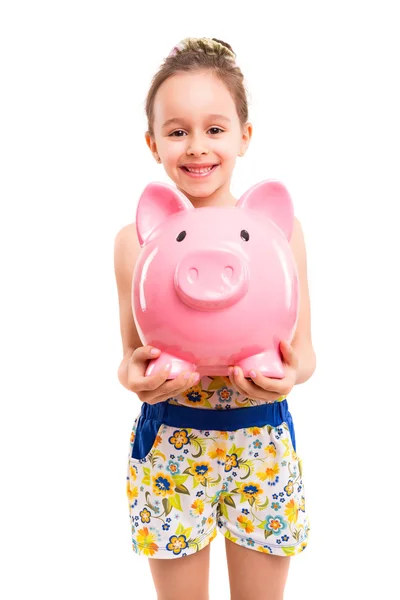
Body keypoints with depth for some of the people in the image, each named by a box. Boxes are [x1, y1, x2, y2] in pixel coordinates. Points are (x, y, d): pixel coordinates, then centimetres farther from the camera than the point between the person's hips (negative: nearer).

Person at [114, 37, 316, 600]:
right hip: (170, 442, 0)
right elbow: (133, 353, 2)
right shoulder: (135, 239, -5)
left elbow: (303, 350, 0)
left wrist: (291, 371, -22)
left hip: (262, 438, 1)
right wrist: (136, 375, -21)